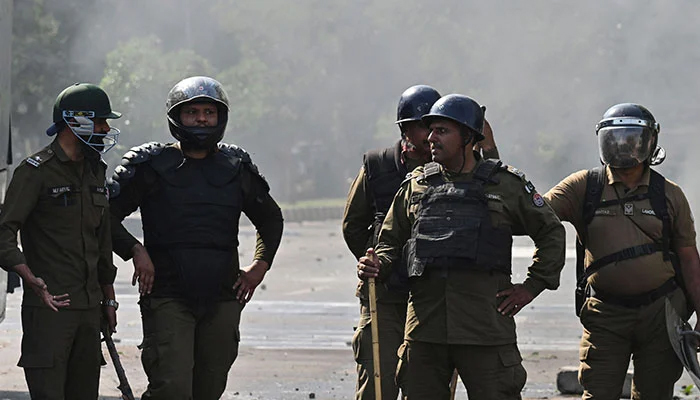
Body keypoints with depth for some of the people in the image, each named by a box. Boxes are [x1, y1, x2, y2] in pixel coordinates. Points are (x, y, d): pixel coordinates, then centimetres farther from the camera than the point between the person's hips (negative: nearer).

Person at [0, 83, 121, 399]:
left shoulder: (95, 172, 17)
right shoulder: (36, 171, -7)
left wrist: (109, 299, 23)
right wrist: (33, 281, -27)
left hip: (89, 308, 8)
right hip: (49, 305, -7)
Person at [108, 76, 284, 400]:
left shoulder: (236, 168, 12)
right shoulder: (151, 165, 2)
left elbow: (271, 218, 26)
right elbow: (107, 214, 3)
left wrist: (260, 264, 12)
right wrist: (135, 250, -11)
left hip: (222, 300, 4)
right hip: (167, 298, -4)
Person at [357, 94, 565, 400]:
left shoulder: (506, 185, 6)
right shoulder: (416, 186, 14)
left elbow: (551, 233, 13)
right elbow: (391, 241, 19)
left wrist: (531, 287, 5)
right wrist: (376, 266, -2)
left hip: (485, 326, -3)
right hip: (424, 325, 3)